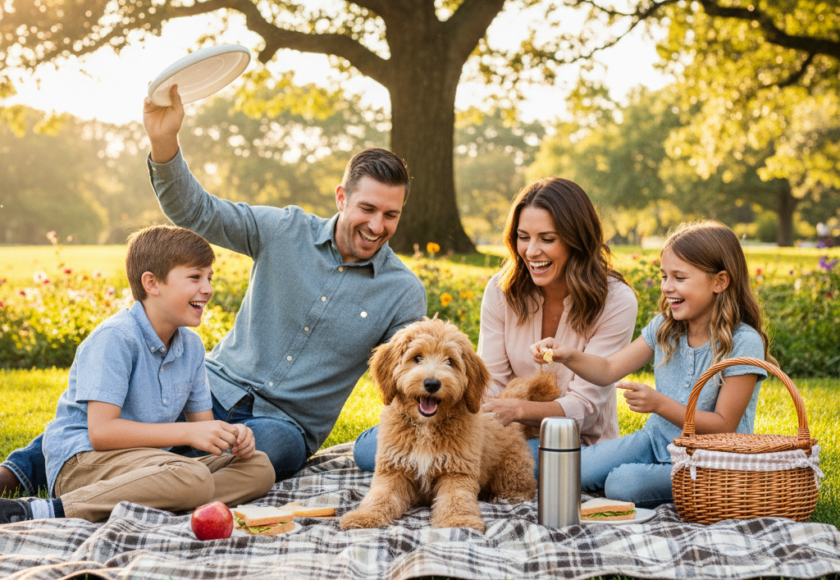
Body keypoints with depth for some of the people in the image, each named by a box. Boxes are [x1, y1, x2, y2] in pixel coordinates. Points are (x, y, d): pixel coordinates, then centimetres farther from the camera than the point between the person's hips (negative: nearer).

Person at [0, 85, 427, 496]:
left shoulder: (403, 294, -2)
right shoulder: (287, 232, -1)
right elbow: (195, 211, -9)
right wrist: (164, 141, -27)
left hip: (286, 424, -2)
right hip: (221, 385, 2)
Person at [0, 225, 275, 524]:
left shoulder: (191, 345, 11)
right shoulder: (115, 337, -14)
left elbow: (203, 425, 14)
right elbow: (100, 432, -21)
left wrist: (231, 435, -11)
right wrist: (187, 433, -23)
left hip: (147, 460, 8)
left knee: (259, 468, -4)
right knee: (193, 478, -35)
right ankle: (47, 512, -31)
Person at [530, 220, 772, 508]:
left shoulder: (743, 343, -17)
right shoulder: (664, 327, 2)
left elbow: (723, 426, -17)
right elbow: (609, 370, 4)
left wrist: (660, 404, -28)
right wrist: (569, 355, -17)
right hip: (657, 441, 6)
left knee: (622, 484, -28)